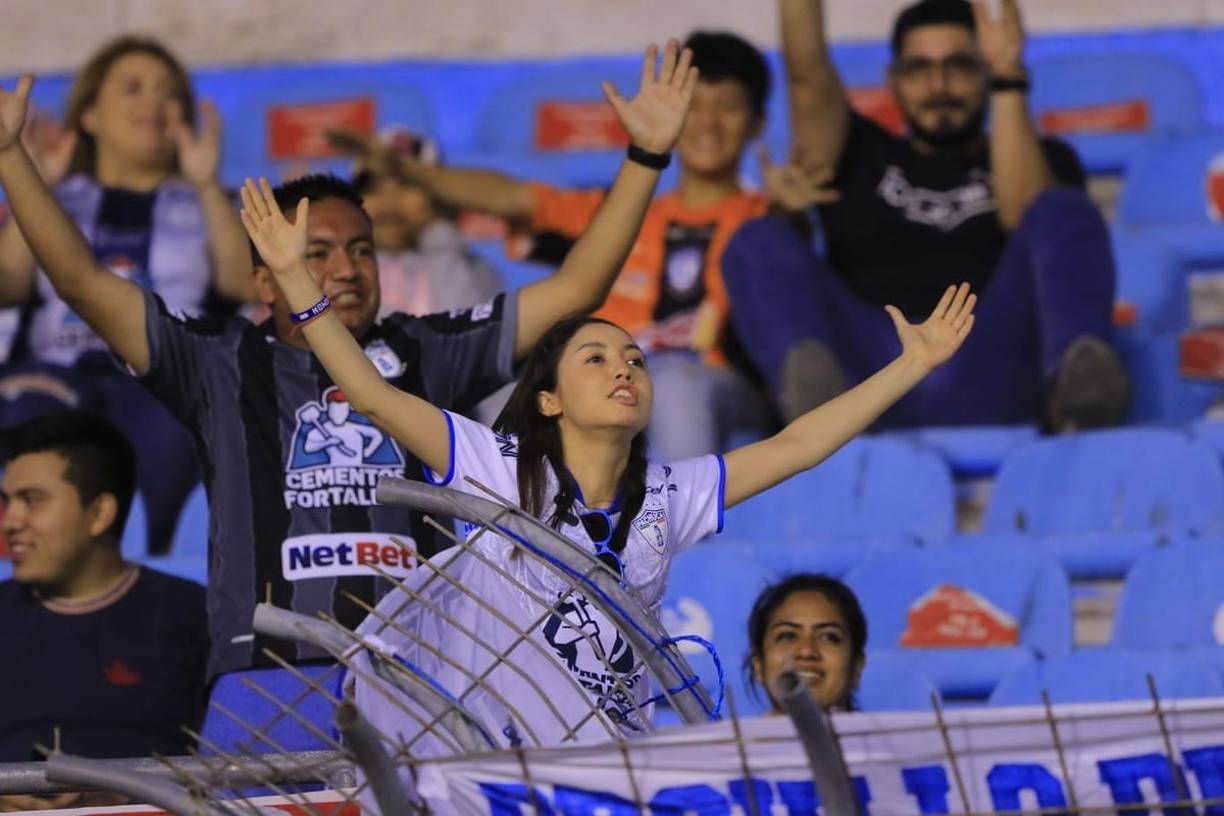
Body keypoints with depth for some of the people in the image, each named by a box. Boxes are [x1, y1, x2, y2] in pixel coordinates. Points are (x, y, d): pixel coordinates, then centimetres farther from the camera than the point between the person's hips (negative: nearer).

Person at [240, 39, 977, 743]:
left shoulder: (669, 498, 9)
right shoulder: (501, 470, -1)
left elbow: (797, 446, 11)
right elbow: (373, 395, -7)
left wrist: (912, 365, 10)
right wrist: (295, 276, -15)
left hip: (612, 770, 4)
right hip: (486, 758, -4)